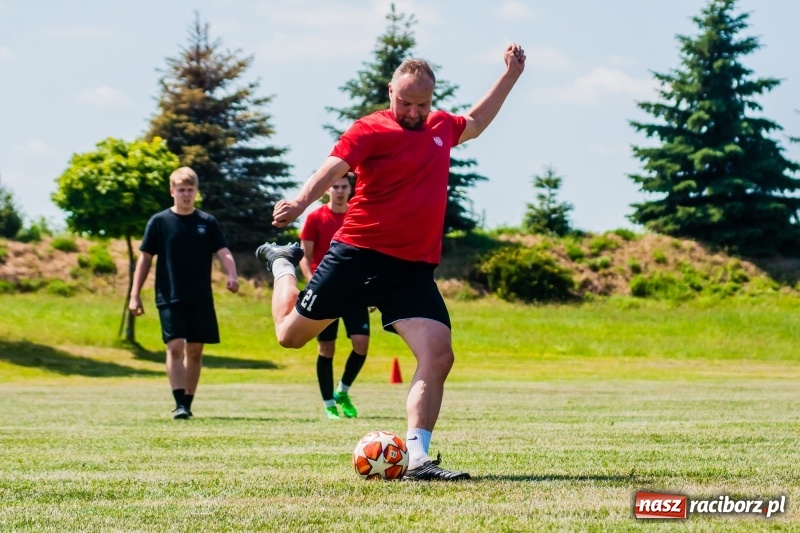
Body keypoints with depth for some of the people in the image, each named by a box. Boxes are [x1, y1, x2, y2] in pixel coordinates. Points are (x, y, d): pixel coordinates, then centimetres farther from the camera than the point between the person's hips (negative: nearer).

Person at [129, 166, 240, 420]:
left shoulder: (207, 222, 5)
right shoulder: (159, 222, 1)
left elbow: (223, 252, -2)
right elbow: (145, 258, 4)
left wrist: (231, 275, -23)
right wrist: (135, 294, 0)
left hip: (201, 299, 2)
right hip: (169, 298, -2)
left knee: (194, 350, 6)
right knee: (175, 346, -13)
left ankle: (188, 403, 15)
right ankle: (179, 404, -17)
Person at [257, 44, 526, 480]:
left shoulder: (442, 127, 12)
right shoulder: (370, 130, -7)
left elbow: (475, 123, 36)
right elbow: (332, 169, -22)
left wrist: (510, 76, 32)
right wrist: (300, 202, -41)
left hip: (414, 269, 4)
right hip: (357, 254, -4)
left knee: (438, 355, -15)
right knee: (291, 335, 10)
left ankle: (417, 459, -13)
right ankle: (283, 264, 43)